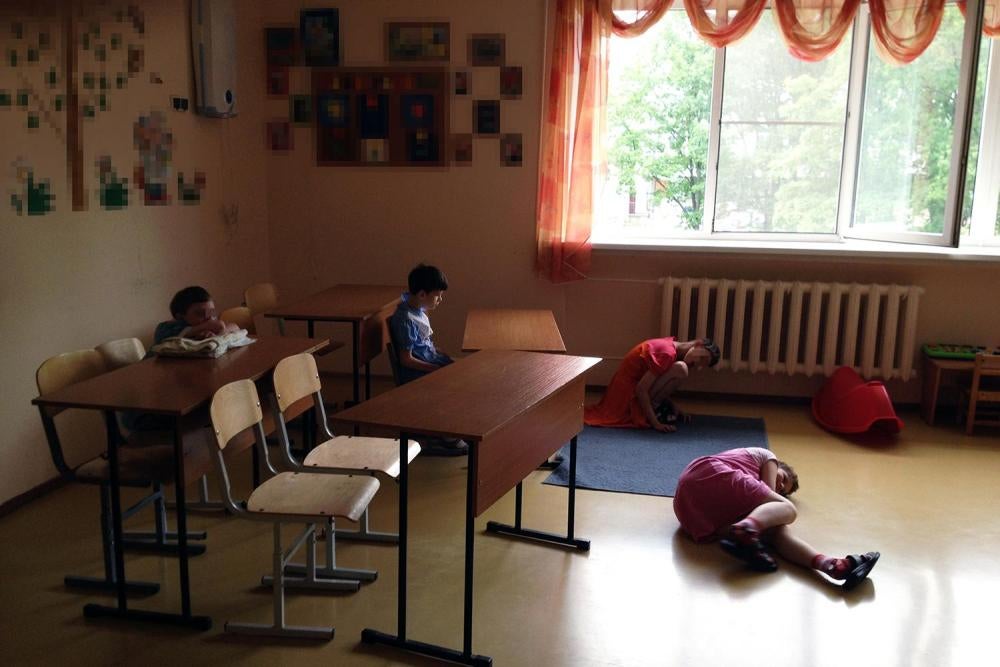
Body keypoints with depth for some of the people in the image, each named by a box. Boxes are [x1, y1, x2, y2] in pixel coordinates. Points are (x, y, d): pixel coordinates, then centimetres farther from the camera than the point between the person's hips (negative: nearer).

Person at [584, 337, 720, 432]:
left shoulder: (668, 345, 8)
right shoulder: (668, 353, -21)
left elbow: (660, 389, 12)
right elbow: (641, 389, -25)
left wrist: (675, 410, 3)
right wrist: (655, 423, -25)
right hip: (627, 394, -10)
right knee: (680, 369, -20)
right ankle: (653, 408, -8)